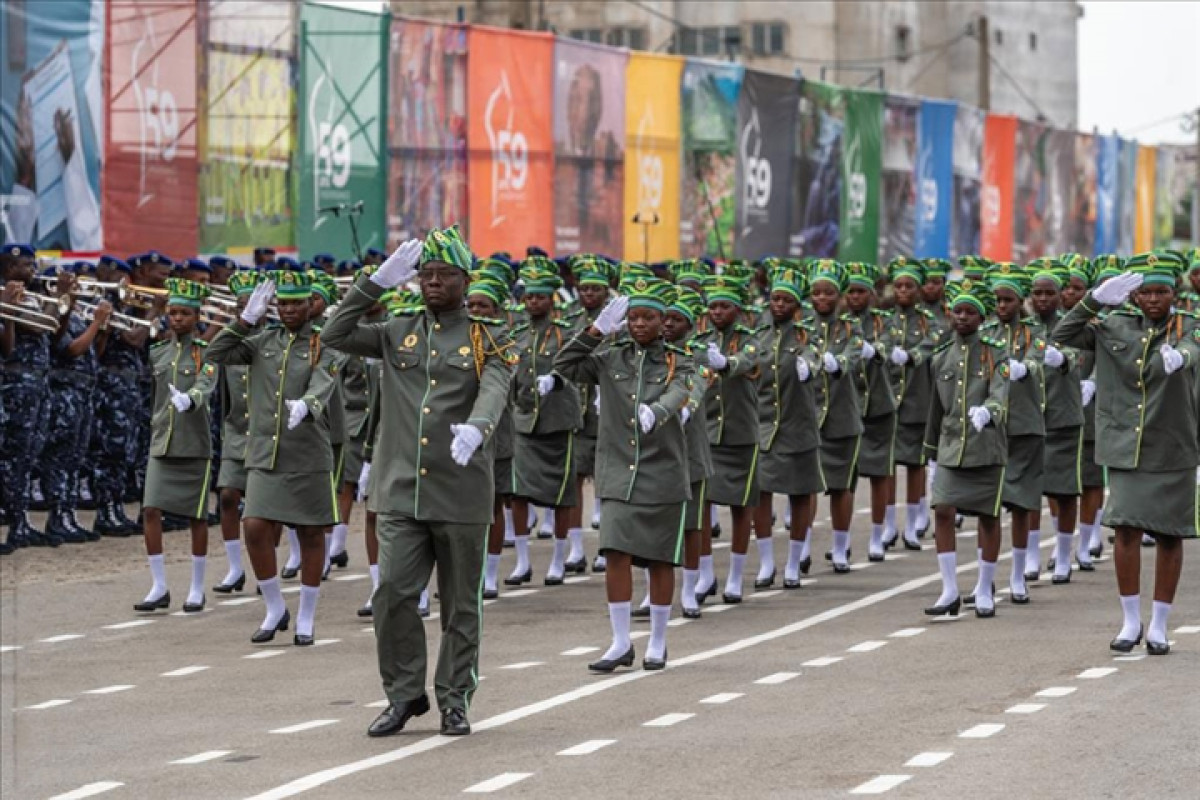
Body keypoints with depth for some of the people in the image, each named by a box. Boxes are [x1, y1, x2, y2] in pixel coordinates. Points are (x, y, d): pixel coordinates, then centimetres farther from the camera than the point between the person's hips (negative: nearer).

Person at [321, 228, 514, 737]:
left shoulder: (488, 341, 2)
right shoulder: (399, 334, 11)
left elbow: (494, 394, -16)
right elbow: (336, 336, 3)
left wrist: (475, 428, -38)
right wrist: (378, 282, -1)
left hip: (460, 497, -2)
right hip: (400, 491, 2)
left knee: (459, 604, 6)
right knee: (392, 594, -7)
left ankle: (455, 699, 17)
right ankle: (404, 695, 6)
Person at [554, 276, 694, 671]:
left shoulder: (677, 363, 0)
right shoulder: (611, 358, 7)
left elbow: (677, 396, -20)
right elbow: (565, 366, -1)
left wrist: (655, 411, -42)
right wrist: (597, 328, -8)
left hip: (663, 473, -1)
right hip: (619, 474, 1)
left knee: (659, 560, 6)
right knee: (616, 554, -8)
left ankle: (657, 643, 19)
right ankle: (621, 643, -1)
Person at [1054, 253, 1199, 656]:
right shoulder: (1114, 327, 5)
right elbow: (1064, 335, 1)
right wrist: (1097, 299, -13)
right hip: (1125, 446, 1)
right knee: (1126, 528, -7)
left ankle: (1159, 626, 16)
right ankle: (1131, 622, 6)